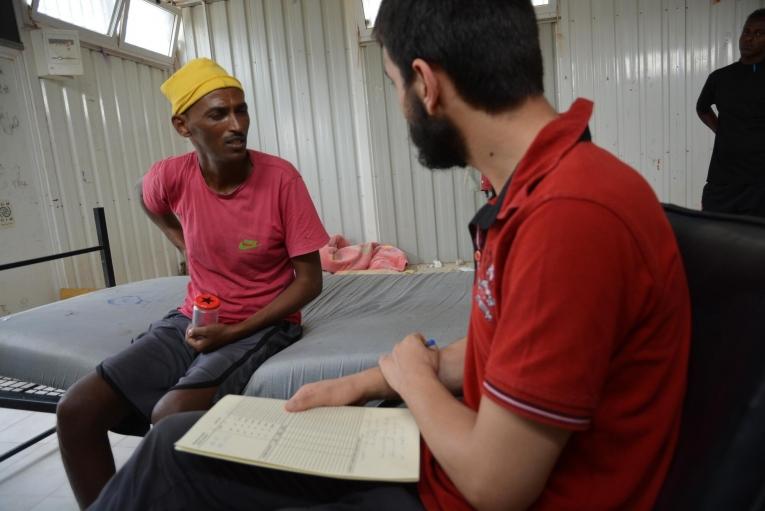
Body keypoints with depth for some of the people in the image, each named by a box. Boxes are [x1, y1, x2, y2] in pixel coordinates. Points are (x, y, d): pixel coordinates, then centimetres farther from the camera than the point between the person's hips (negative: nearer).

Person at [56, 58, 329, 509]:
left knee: (171, 417, -27)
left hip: (263, 325, -4)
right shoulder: (170, 177, -8)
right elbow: (153, 207, 20)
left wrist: (233, 332, -18)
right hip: (193, 319, 4)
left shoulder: (281, 178, -17)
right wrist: (192, 252, 7)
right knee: (76, 410, -6)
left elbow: (310, 281, -12)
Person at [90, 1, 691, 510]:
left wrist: (411, 375, -7)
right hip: (468, 461, 8)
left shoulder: (573, 214, -31)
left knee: (178, 454, 0)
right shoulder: (540, 185, 2)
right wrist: (365, 383, 7)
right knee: (177, 444, 9)